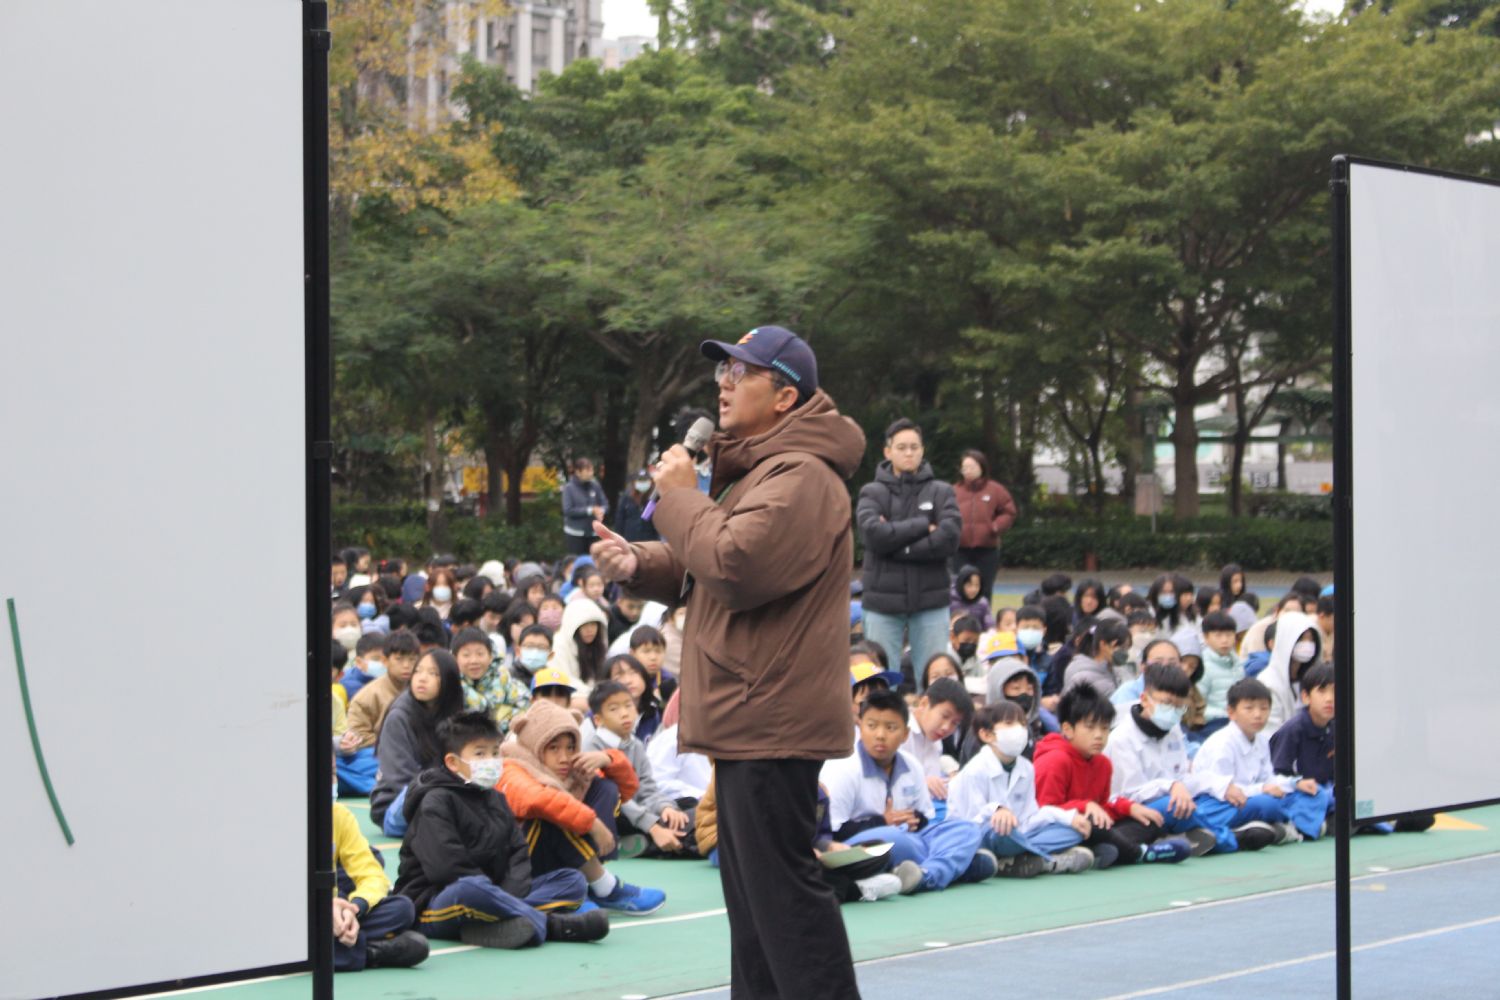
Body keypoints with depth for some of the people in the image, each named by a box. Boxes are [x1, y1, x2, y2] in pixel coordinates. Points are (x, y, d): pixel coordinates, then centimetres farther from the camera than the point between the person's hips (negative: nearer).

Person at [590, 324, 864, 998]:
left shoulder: (801, 477, -16)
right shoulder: (756, 471, 19)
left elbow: (737, 567, -28)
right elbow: (697, 571, 25)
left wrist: (680, 496, -13)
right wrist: (636, 564, 4)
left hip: (772, 722, -11)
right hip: (747, 720, 11)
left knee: (780, 885, -8)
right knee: (750, 888, 18)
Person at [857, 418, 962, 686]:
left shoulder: (941, 492, 6)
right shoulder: (872, 493, 5)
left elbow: (949, 538, -9)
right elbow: (873, 533, -13)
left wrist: (896, 543, -10)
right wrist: (923, 526, -10)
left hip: (930, 599, 0)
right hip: (883, 602, 0)